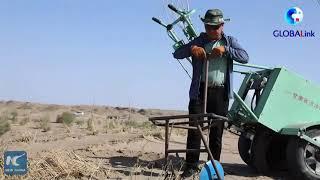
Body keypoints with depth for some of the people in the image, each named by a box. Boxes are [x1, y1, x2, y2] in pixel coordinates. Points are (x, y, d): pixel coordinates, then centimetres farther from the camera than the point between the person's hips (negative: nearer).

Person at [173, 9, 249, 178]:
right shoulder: (198, 41, 10)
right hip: (199, 91, 0)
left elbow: (245, 57, -3)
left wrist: (225, 49, -16)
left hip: (221, 92, 1)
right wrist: (191, 49, -18)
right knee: (194, 127, -6)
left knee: (217, 130, 6)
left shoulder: (229, 41, 11)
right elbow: (177, 54, 1)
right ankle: (191, 165, 0)